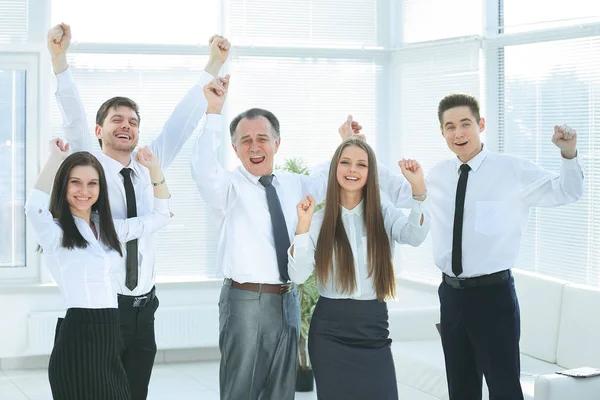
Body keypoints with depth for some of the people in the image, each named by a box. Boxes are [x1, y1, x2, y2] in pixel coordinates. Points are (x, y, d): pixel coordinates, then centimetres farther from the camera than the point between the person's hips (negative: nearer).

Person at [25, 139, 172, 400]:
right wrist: (55, 158, -16)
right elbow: (35, 207, -29)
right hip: (78, 341, -7)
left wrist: (154, 168, 13)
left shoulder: (108, 229, 15)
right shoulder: (55, 232, -6)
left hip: (110, 337, 7)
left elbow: (161, 215, 22)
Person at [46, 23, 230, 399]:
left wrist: (214, 65, 1)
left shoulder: (148, 169, 10)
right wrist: (59, 57, -29)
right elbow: (73, 117, -15)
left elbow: (182, 121, 7)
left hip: (143, 307, 5)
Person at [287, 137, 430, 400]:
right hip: (330, 331, -1)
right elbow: (298, 276, -9)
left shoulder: (385, 214, 3)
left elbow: (415, 236, -19)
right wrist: (303, 226, -19)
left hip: (373, 328, 1)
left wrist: (419, 190, -32)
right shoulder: (319, 221, 1)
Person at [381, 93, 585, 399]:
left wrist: (569, 153, -27)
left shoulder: (513, 170, -7)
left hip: (493, 293, -5)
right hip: (451, 293, 6)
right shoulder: (437, 176, 8)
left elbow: (567, 193, -9)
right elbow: (395, 190, 21)